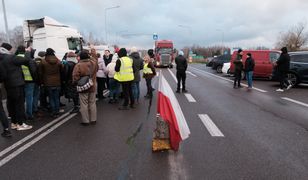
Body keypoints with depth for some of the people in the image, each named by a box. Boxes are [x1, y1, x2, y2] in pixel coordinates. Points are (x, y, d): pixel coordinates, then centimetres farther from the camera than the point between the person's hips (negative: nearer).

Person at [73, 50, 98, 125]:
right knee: (92, 103, 13)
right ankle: (93, 120, 22)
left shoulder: (78, 65, -16)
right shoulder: (94, 63, -5)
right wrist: (90, 58, 17)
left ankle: (85, 121, 14)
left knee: (84, 104, 6)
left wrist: (75, 83, 4)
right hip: (92, 87, 4)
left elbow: (75, 77, -18)